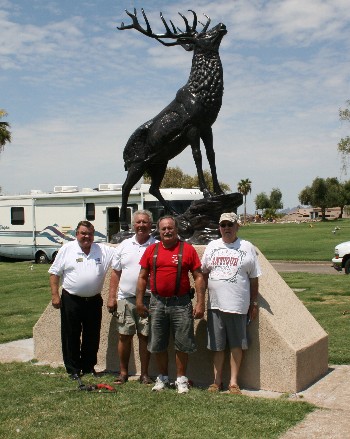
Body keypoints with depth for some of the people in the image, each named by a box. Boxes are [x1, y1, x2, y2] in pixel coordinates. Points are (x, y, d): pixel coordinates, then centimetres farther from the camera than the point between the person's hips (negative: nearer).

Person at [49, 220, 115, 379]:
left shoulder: (104, 250, 4)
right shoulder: (67, 250, 0)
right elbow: (54, 273, 0)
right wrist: (55, 295, -6)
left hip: (94, 301, 2)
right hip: (71, 300, -2)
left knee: (92, 337, 11)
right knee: (71, 336, 5)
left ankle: (89, 366, 26)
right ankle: (73, 369, 16)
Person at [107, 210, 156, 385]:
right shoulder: (124, 246, 10)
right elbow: (115, 273, 12)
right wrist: (111, 297, 6)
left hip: (148, 299, -2)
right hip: (125, 298, 3)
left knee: (145, 337, 5)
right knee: (124, 336, 6)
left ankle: (144, 374, 17)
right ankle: (123, 372, 19)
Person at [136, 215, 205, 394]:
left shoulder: (187, 249, -2)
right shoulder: (151, 250, 6)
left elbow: (198, 277, -2)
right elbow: (143, 277, 9)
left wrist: (200, 303, -8)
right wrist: (139, 300, 3)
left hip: (181, 303, -2)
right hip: (157, 303, 3)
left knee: (182, 344, 5)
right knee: (158, 344, 11)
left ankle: (181, 379, 20)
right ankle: (162, 378, 27)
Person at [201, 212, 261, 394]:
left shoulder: (247, 248, 3)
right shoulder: (212, 247, 10)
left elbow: (254, 278, 5)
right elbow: (204, 274, 14)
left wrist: (254, 303, 3)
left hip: (238, 305, -2)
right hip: (215, 304, 2)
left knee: (236, 345, 4)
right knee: (217, 346, 8)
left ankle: (233, 382, 14)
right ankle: (217, 381, 18)